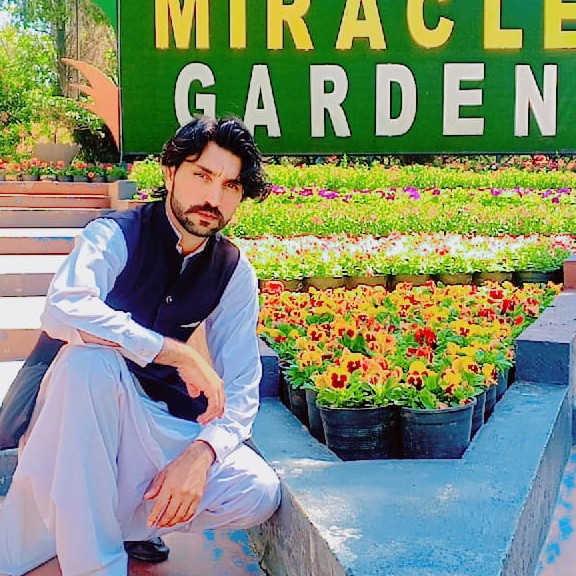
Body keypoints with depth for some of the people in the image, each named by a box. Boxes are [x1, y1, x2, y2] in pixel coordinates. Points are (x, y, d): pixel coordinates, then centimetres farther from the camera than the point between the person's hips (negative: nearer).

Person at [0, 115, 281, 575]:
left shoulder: (235, 273, -3)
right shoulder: (117, 236, -16)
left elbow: (239, 389, -7)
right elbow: (62, 311, -37)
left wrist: (201, 453, -26)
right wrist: (177, 353, -38)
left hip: (150, 419, 4)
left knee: (258, 493, -18)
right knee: (91, 359, -37)